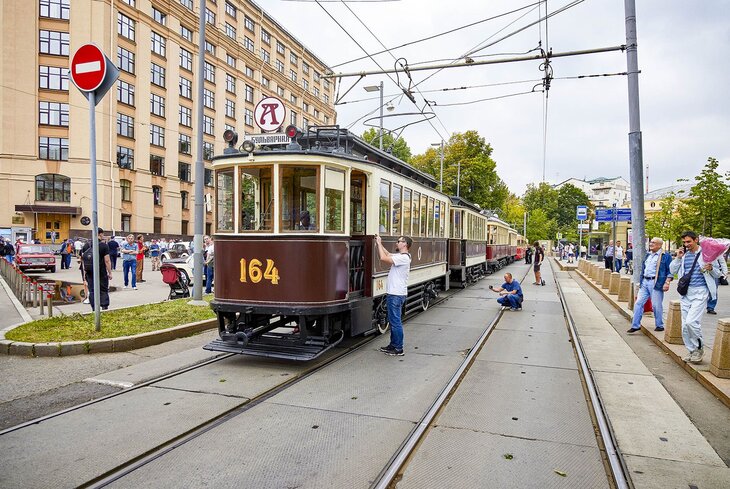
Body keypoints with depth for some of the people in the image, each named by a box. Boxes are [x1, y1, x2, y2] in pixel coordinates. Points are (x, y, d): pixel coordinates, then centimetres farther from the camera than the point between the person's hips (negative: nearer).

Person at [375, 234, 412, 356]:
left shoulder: (403, 258, -18)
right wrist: (379, 244, 9)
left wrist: (379, 243, -14)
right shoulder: (400, 256, 13)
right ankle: (393, 345, 27)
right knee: (393, 321, 17)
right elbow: (386, 254, 19)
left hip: (396, 295, -10)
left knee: (395, 322, -3)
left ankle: (398, 349, 4)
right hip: (394, 293, 10)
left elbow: (383, 258, -24)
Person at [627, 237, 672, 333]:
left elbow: (670, 271, -7)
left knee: (656, 305, 0)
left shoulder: (665, 256, -4)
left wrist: (667, 283, -17)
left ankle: (660, 325, 16)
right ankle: (635, 325, 8)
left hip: (656, 283, -7)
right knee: (638, 303, 3)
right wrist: (640, 281, 21)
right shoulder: (647, 255, 17)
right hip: (644, 282, 7)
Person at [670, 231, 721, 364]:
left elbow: (717, 274, 2)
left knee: (691, 322, -17)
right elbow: (672, 270, 10)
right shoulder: (683, 254, 9)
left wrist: (711, 269, -19)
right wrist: (678, 258, -3)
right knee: (685, 325, 6)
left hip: (700, 292, -5)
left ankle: (700, 348, 5)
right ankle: (692, 351, 21)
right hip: (686, 293, 5)